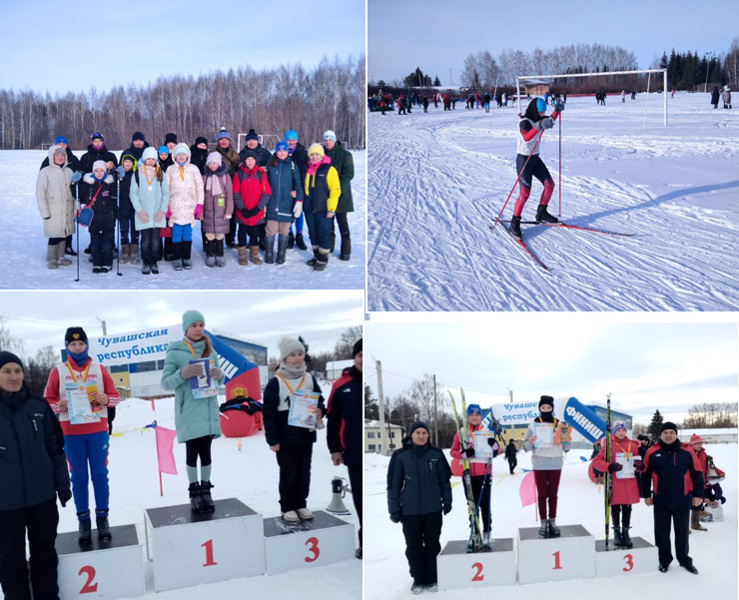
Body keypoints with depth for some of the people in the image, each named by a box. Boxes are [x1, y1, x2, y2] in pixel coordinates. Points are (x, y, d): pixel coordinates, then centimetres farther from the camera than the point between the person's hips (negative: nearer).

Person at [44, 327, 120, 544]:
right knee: (78, 477, 4)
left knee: (100, 475, 4)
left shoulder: (99, 369, 4)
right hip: (71, 432, 0)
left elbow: (115, 395, 8)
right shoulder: (58, 370, 2)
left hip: (98, 430, 1)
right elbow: (48, 400, 5)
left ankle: (102, 518, 14)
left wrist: (106, 399, -14)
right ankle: (83, 521, 11)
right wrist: (58, 406, -16)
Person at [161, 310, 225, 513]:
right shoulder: (175, 352, -4)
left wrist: (220, 374, -7)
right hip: (188, 411, -3)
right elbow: (165, 383, -5)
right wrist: (183, 373, -22)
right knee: (192, 451, 1)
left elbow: (220, 380, 16)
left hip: (208, 409, 3)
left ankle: (206, 490, 16)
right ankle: (194, 492, 12)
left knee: (205, 450, 6)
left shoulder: (210, 350, 10)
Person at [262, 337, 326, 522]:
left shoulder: (309, 379, 4)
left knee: (304, 472, 12)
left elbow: (320, 402, 14)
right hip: (285, 437, -4)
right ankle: (287, 507, 18)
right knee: (288, 473, 5)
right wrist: (272, 439, -13)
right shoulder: (275, 382, -9)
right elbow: (269, 413, -9)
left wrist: (320, 411, -11)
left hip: (306, 435, 4)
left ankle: (301, 504, 26)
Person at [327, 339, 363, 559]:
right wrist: (334, 449, 6)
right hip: (354, 454, 2)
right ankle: (364, 542, 26)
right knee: (360, 499, 13)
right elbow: (333, 420, 7)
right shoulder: (342, 385, 0)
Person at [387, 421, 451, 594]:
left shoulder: (436, 454, -2)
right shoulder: (401, 456, -8)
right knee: (414, 547, 8)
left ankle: (432, 579, 25)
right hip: (410, 511, -1)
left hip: (433, 509, 1)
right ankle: (418, 580, 22)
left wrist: (447, 501, 7)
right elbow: (394, 484, -4)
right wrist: (394, 509, -4)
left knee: (432, 545, 12)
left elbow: (445, 479, 7)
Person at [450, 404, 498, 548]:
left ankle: (486, 534, 6)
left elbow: (496, 451, 10)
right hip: (468, 474, 1)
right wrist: (464, 453, -15)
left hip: (484, 473, -1)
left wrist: (494, 445, -13)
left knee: (485, 504, -2)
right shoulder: (461, 434, 2)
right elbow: (453, 452, 4)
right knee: (472, 504, 7)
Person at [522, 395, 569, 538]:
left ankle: (552, 522, 15)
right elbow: (526, 447, 1)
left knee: (553, 494, 6)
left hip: (555, 463, 1)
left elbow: (565, 448, 9)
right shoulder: (534, 424, 2)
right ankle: (543, 523, 7)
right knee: (542, 494, 1)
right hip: (539, 464, -1)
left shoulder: (559, 424, 6)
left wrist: (567, 441, -13)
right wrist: (531, 441, -20)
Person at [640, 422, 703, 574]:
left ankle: (684, 560, 27)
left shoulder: (687, 451, -3)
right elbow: (646, 475, 5)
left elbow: (697, 473, 1)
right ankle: (664, 560, 23)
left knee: (682, 532, 12)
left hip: (682, 500, 0)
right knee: (662, 532, 9)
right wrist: (646, 495, 5)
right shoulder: (652, 453, -2)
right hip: (660, 501, 0)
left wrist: (698, 494, 0)